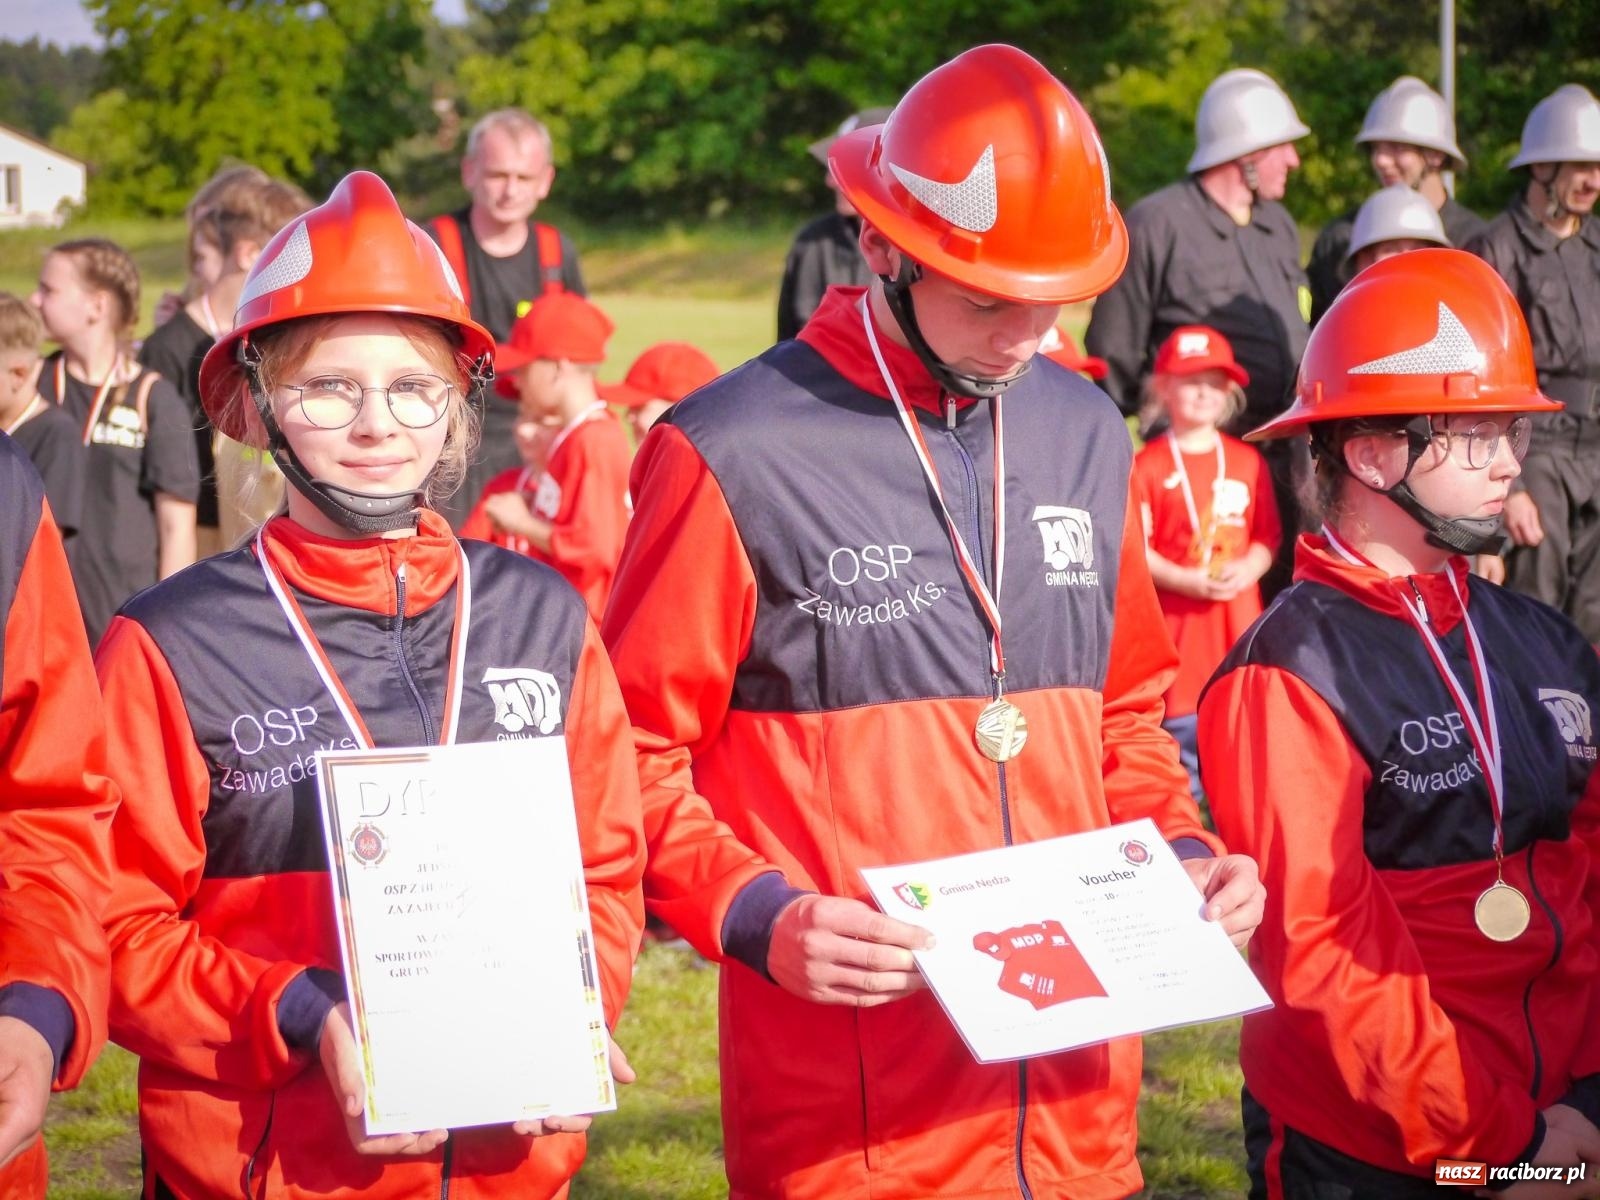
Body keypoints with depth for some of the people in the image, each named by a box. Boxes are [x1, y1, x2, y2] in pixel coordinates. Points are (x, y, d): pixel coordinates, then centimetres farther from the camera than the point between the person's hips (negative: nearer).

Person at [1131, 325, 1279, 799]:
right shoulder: (1149, 466, -3)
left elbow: (1268, 535, 8)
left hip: (1238, 613, 3)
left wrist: (1247, 569, -11)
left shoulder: (1247, 462, 8)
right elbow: (1134, 548, -7)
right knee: (1181, 729, 1)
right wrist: (1185, 580, -18)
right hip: (1176, 613, -3)